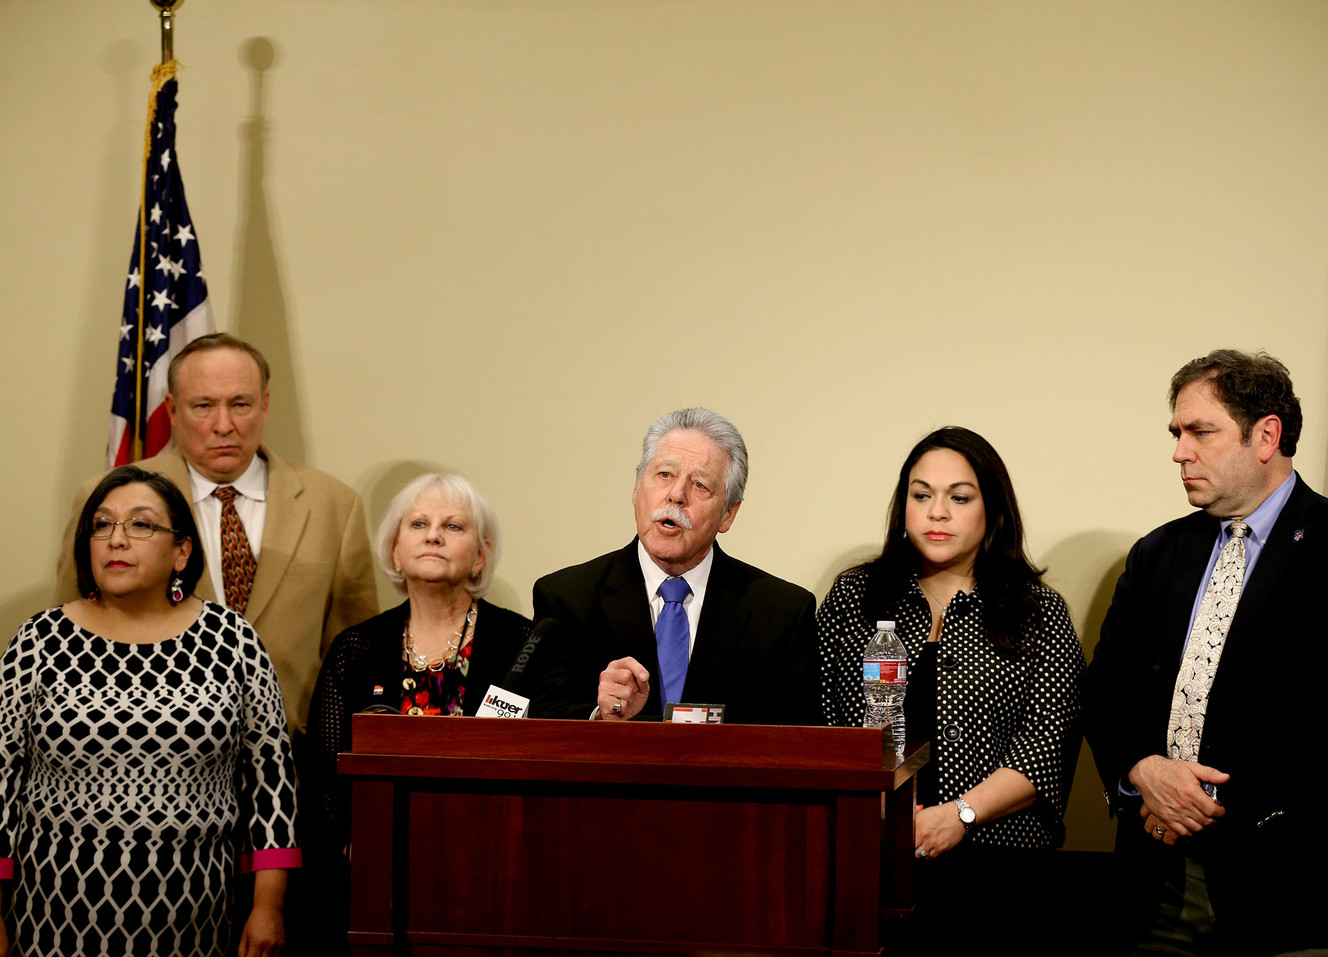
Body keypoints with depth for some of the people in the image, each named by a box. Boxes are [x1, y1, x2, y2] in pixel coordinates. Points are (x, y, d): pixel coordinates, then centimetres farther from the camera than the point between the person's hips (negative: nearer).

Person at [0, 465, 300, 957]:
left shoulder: (232, 641, 0)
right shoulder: (42, 642, -1)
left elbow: (270, 771, 3)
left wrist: (268, 906, 0)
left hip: (189, 913, 0)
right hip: (61, 911, 0)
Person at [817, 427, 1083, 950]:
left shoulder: (1039, 613, 10)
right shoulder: (854, 595, 15)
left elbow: (1047, 744, 1)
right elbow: (814, 718, 10)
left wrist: (961, 813, -13)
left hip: (990, 864, -1)